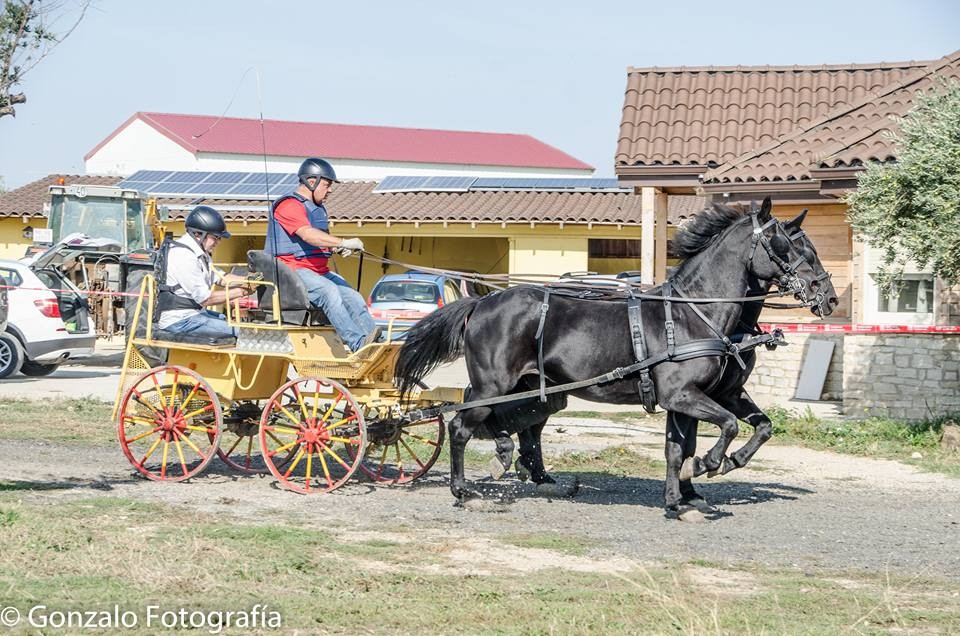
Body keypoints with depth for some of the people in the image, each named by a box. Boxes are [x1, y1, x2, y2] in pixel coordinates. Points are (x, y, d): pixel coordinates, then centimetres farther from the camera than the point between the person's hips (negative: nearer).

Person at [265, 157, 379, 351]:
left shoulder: (318, 208, 23)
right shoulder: (289, 205, -11)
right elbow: (308, 234, -26)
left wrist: (337, 248, 3)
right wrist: (344, 242, -31)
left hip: (319, 271, 10)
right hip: (292, 269, -10)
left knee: (353, 297, -8)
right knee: (329, 291, -32)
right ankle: (358, 343, -42)